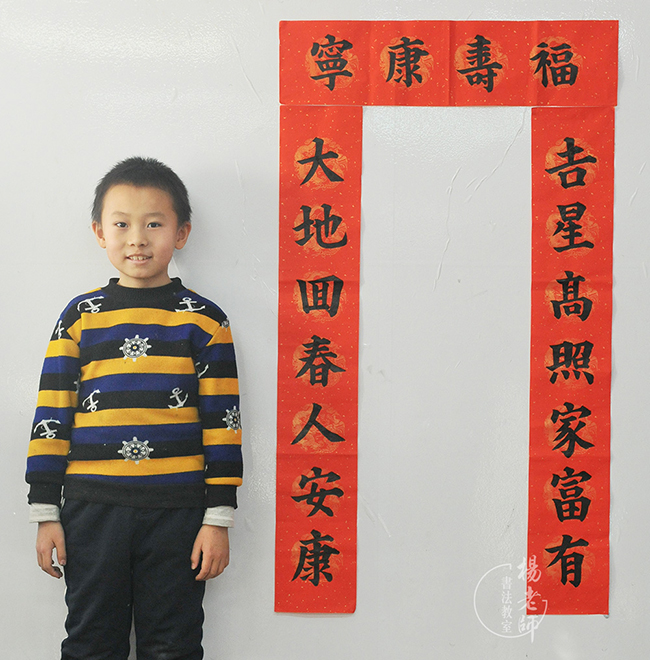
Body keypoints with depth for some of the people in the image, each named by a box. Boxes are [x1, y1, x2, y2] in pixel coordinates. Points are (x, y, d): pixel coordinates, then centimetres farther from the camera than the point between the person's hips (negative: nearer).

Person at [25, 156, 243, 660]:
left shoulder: (204, 319, 2)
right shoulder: (80, 316, 6)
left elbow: (221, 424, 0)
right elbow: (52, 417, 7)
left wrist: (218, 518, -3)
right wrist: (46, 513, 4)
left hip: (176, 512, -1)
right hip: (92, 510, 2)